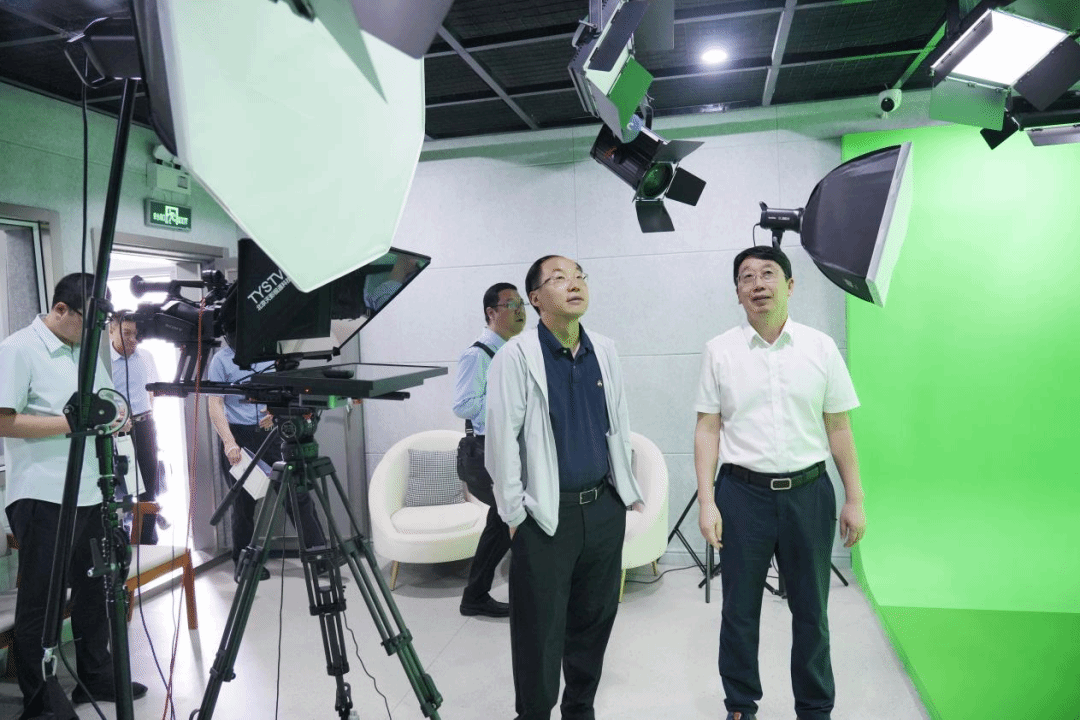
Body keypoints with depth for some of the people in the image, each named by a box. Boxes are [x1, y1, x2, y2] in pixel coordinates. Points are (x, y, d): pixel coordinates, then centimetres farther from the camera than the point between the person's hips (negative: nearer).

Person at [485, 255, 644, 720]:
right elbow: (502, 438, -9)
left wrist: (628, 489, 15)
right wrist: (514, 512, -7)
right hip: (546, 514, -5)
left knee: (596, 617, 16)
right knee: (540, 629, 6)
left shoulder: (605, 351, 6)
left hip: (604, 507, 5)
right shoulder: (516, 356, -10)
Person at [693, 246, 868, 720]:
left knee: (811, 612, 14)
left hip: (808, 491, 1)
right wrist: (706, 502, -6)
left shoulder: (821, 347, 2)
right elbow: (707, 429, -1)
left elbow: (839, 427, 4)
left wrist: (854, 500, 2)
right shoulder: (719, 351, 0)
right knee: (739, 611, 11)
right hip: (742, 493, -1)